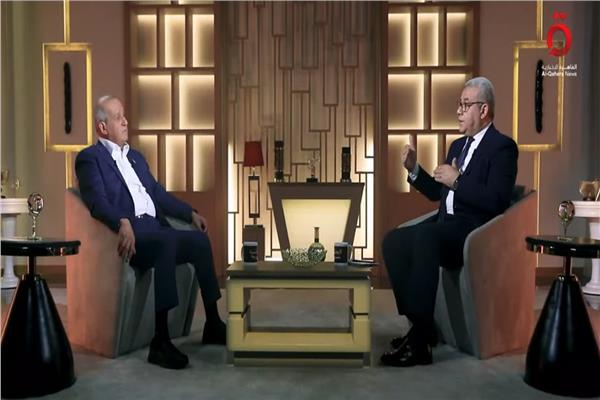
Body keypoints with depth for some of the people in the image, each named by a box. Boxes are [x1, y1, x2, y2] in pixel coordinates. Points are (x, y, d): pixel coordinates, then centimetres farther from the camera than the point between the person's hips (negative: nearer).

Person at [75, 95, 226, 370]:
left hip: (155, 229, 7)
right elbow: (97, 202, -13)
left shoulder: (136, 157, 28)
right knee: (168, 242, -35)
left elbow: (159, 194, 26)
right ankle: (160, 342, -34)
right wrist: (123, 223, -32)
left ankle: (213, 324, -7)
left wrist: (191, 214, 13)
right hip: (129, 234, -7)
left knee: (200, 239, -16)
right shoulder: (89, 158, 4)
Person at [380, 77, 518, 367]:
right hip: (446, 225, 8)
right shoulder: (458, 145, 23)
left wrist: (458, 181, -19)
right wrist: (413, 169, 12)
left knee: (424, 236, -35)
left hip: (476, 231, -8)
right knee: (393, 240, -14)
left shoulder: (502, 147, -3)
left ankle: (419, 338, -31)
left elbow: (496, 202, -16)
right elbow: (437, 193, 25)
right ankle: (419, 323, -10)